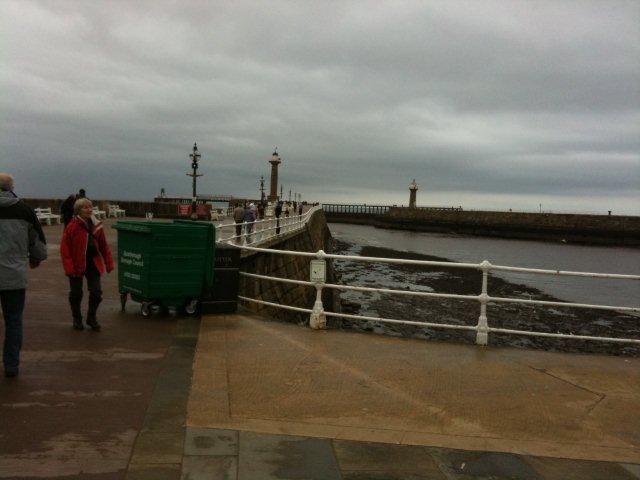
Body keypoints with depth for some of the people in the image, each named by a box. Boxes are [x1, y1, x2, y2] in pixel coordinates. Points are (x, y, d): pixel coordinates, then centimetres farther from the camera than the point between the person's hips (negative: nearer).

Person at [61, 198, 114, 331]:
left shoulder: (96, 226, 1)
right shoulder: (72, 227, -12)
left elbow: (104, 246, 8)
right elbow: (65, 249, -11)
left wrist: (109, 263, 6)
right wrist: (69, 268, -15)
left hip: (93, 264, 3)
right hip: (77, 265, -3)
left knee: (96, 292, 2)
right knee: (76, 293, 9)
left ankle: (91, 318, 22)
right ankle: (77, 319, 28)